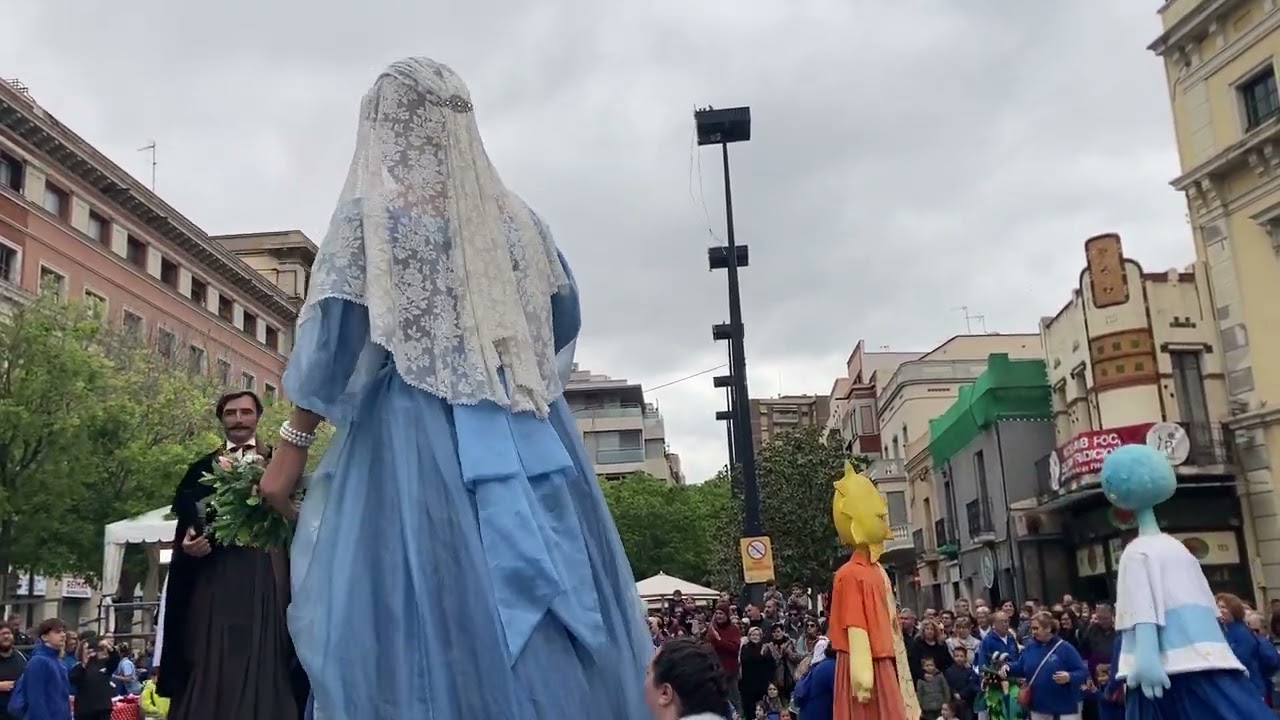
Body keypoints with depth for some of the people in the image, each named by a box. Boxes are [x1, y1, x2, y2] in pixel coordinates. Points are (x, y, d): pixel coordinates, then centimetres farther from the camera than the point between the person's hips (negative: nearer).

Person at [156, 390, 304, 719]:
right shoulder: (202, 469, 16)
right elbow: (185, 524, 11)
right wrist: (187, 544, -9)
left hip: (266, 574, -1)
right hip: (214, 578, 2)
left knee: (264, 660, -4)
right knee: (212, 665, 0)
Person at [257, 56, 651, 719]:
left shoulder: (369, 213, 0)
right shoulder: (515, 217, 12)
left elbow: (335, 339, -7)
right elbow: (563, 323, 18)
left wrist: (292, 443, -2)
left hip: (416, 441, -4)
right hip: (530, 448, 5)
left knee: (426, 622, -2)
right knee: (551, 632, 7)